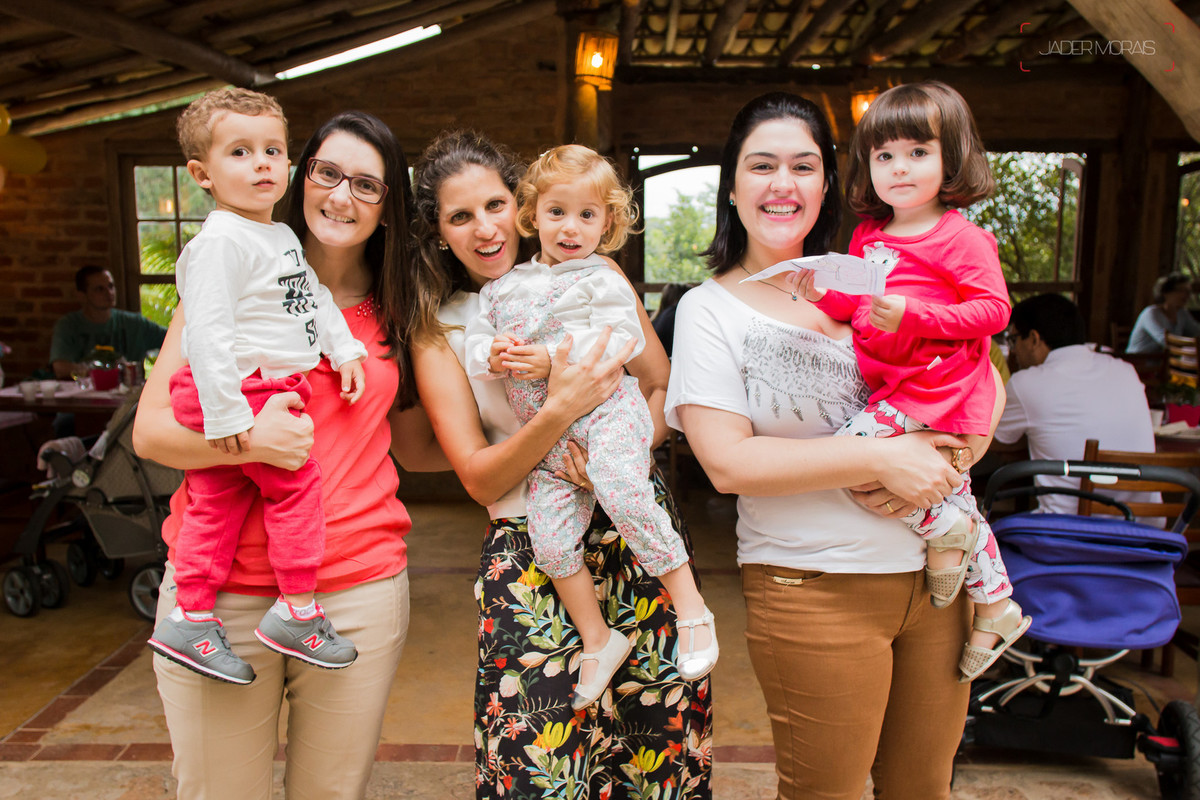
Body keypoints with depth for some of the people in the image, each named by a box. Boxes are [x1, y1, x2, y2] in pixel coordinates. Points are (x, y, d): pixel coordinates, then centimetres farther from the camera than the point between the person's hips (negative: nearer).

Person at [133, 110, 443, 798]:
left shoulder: (395, 315, 9)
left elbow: (416, 447, 16)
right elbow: (150, 429, -3)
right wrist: (247, 438, -23)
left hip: (360, 590, 2)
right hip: (219, 591, -2)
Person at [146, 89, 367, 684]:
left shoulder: (283, 237, 16)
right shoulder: (219, 241, -15)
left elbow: (315, 297, 27)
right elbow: (206, 329, -21)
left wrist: (344, 349, 17)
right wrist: (226, 412, -24)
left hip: (271, 388, 9)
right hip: (241, 392, -9)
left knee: (215, 501, 12)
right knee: (295, 483, -5)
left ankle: (191, 618, 20)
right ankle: (297, 613, 5)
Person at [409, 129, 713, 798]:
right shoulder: (439, 329, 2)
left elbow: (665, 388, 7)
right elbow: (480, 478, -4)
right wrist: (561, 412, -20)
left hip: (638, 522, 1)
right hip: (530, 553, -1)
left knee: (662, 740, 2)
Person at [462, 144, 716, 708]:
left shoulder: (601, 279, 4)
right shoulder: (502, 286, 18)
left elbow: (624, 338, -9)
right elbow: (473, 344, 15)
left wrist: (555, 357, -18)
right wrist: (493, 356, -9)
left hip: (605, 407, -5)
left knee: (622, 493, -28)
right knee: (549, 535, -5)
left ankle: (691, 607, -13)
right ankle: (597, 639, 11)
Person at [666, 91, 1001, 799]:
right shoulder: (710, 309, -5)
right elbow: (728, 462, -16)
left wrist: (946, 456, -10)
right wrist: (881, 458, -19)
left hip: (934, 572, 5)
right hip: (815, 589, -4)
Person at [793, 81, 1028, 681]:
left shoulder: (960, 237, -9)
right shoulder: (868, 236, 13)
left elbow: (994, 310, -15)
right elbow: (858, 308, 19)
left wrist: (913, 314, -25)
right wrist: (826, 294, -1)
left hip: (935, 382, -8)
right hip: (892, 384, 8)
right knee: (955, 498, 17)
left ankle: (942, 532, -1)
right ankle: (996, 609, 33)